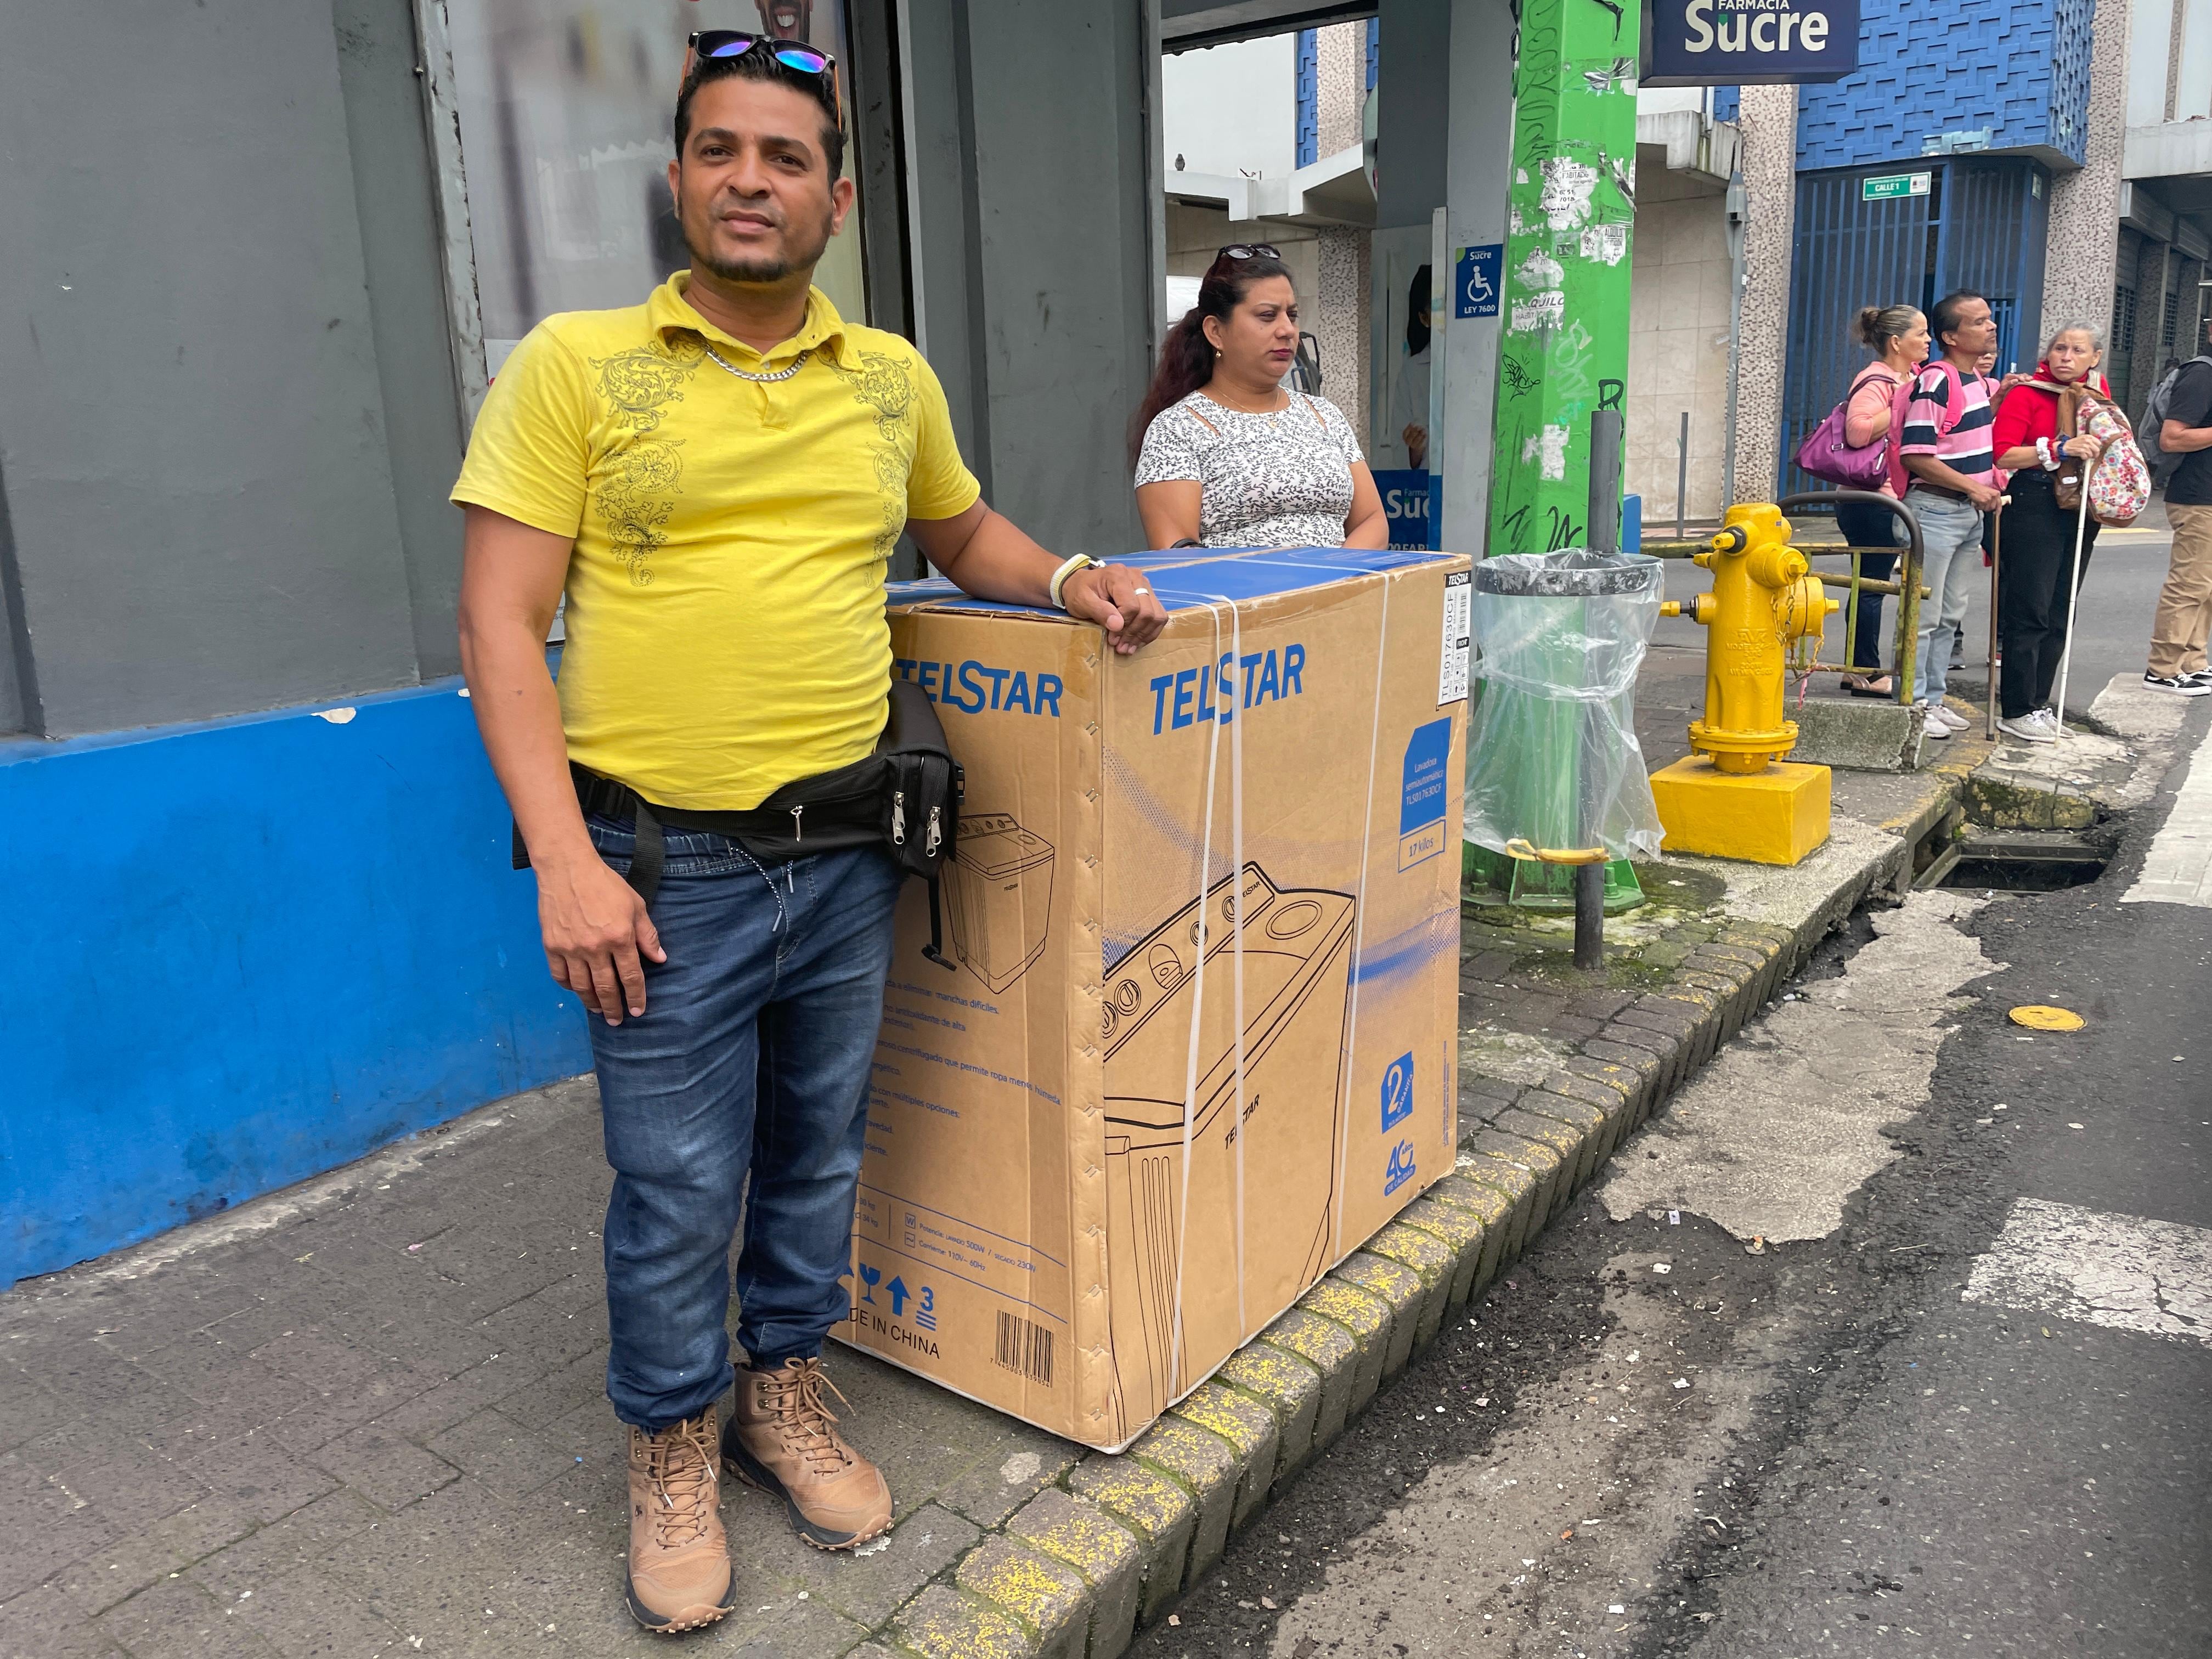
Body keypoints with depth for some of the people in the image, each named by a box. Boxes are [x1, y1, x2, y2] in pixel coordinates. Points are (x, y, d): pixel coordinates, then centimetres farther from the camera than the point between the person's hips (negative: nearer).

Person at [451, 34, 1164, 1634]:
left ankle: (788, 1392, 40)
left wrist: (1068, 578, 4)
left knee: (818, 1155, 17)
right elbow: (501, 623, -7)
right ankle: (675, 1447, 31)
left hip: (846, 855, 4)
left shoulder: (894, 378, 8)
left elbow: (964, 532, 25)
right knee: (676, 1188, 6)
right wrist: (565, 859, -16)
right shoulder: (576, 363, -4)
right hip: (664, 867, -4)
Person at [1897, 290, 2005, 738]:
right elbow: (1915, 455, -21)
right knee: (1924, 614, -4)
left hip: (1970, 512, 9)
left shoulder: (1978, 380, 13)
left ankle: (1932, 698, 21)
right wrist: (1973, 487, -19)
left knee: (1952, 615, 13)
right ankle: (1912, 704, 3)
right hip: (1935, 510, -9)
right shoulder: (1935, 382, -15)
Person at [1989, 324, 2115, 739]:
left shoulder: (2100, 392, 11)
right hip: (2035, 506, -7)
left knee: (2059, 612, 10)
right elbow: (2001, 454, -18)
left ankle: (2037, 702, 19)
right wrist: (2058, 449, -25)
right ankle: (2016, 711, 0)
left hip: (2081, 509, 7)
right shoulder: (2027, 393, -8)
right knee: (2030, 611, -6)